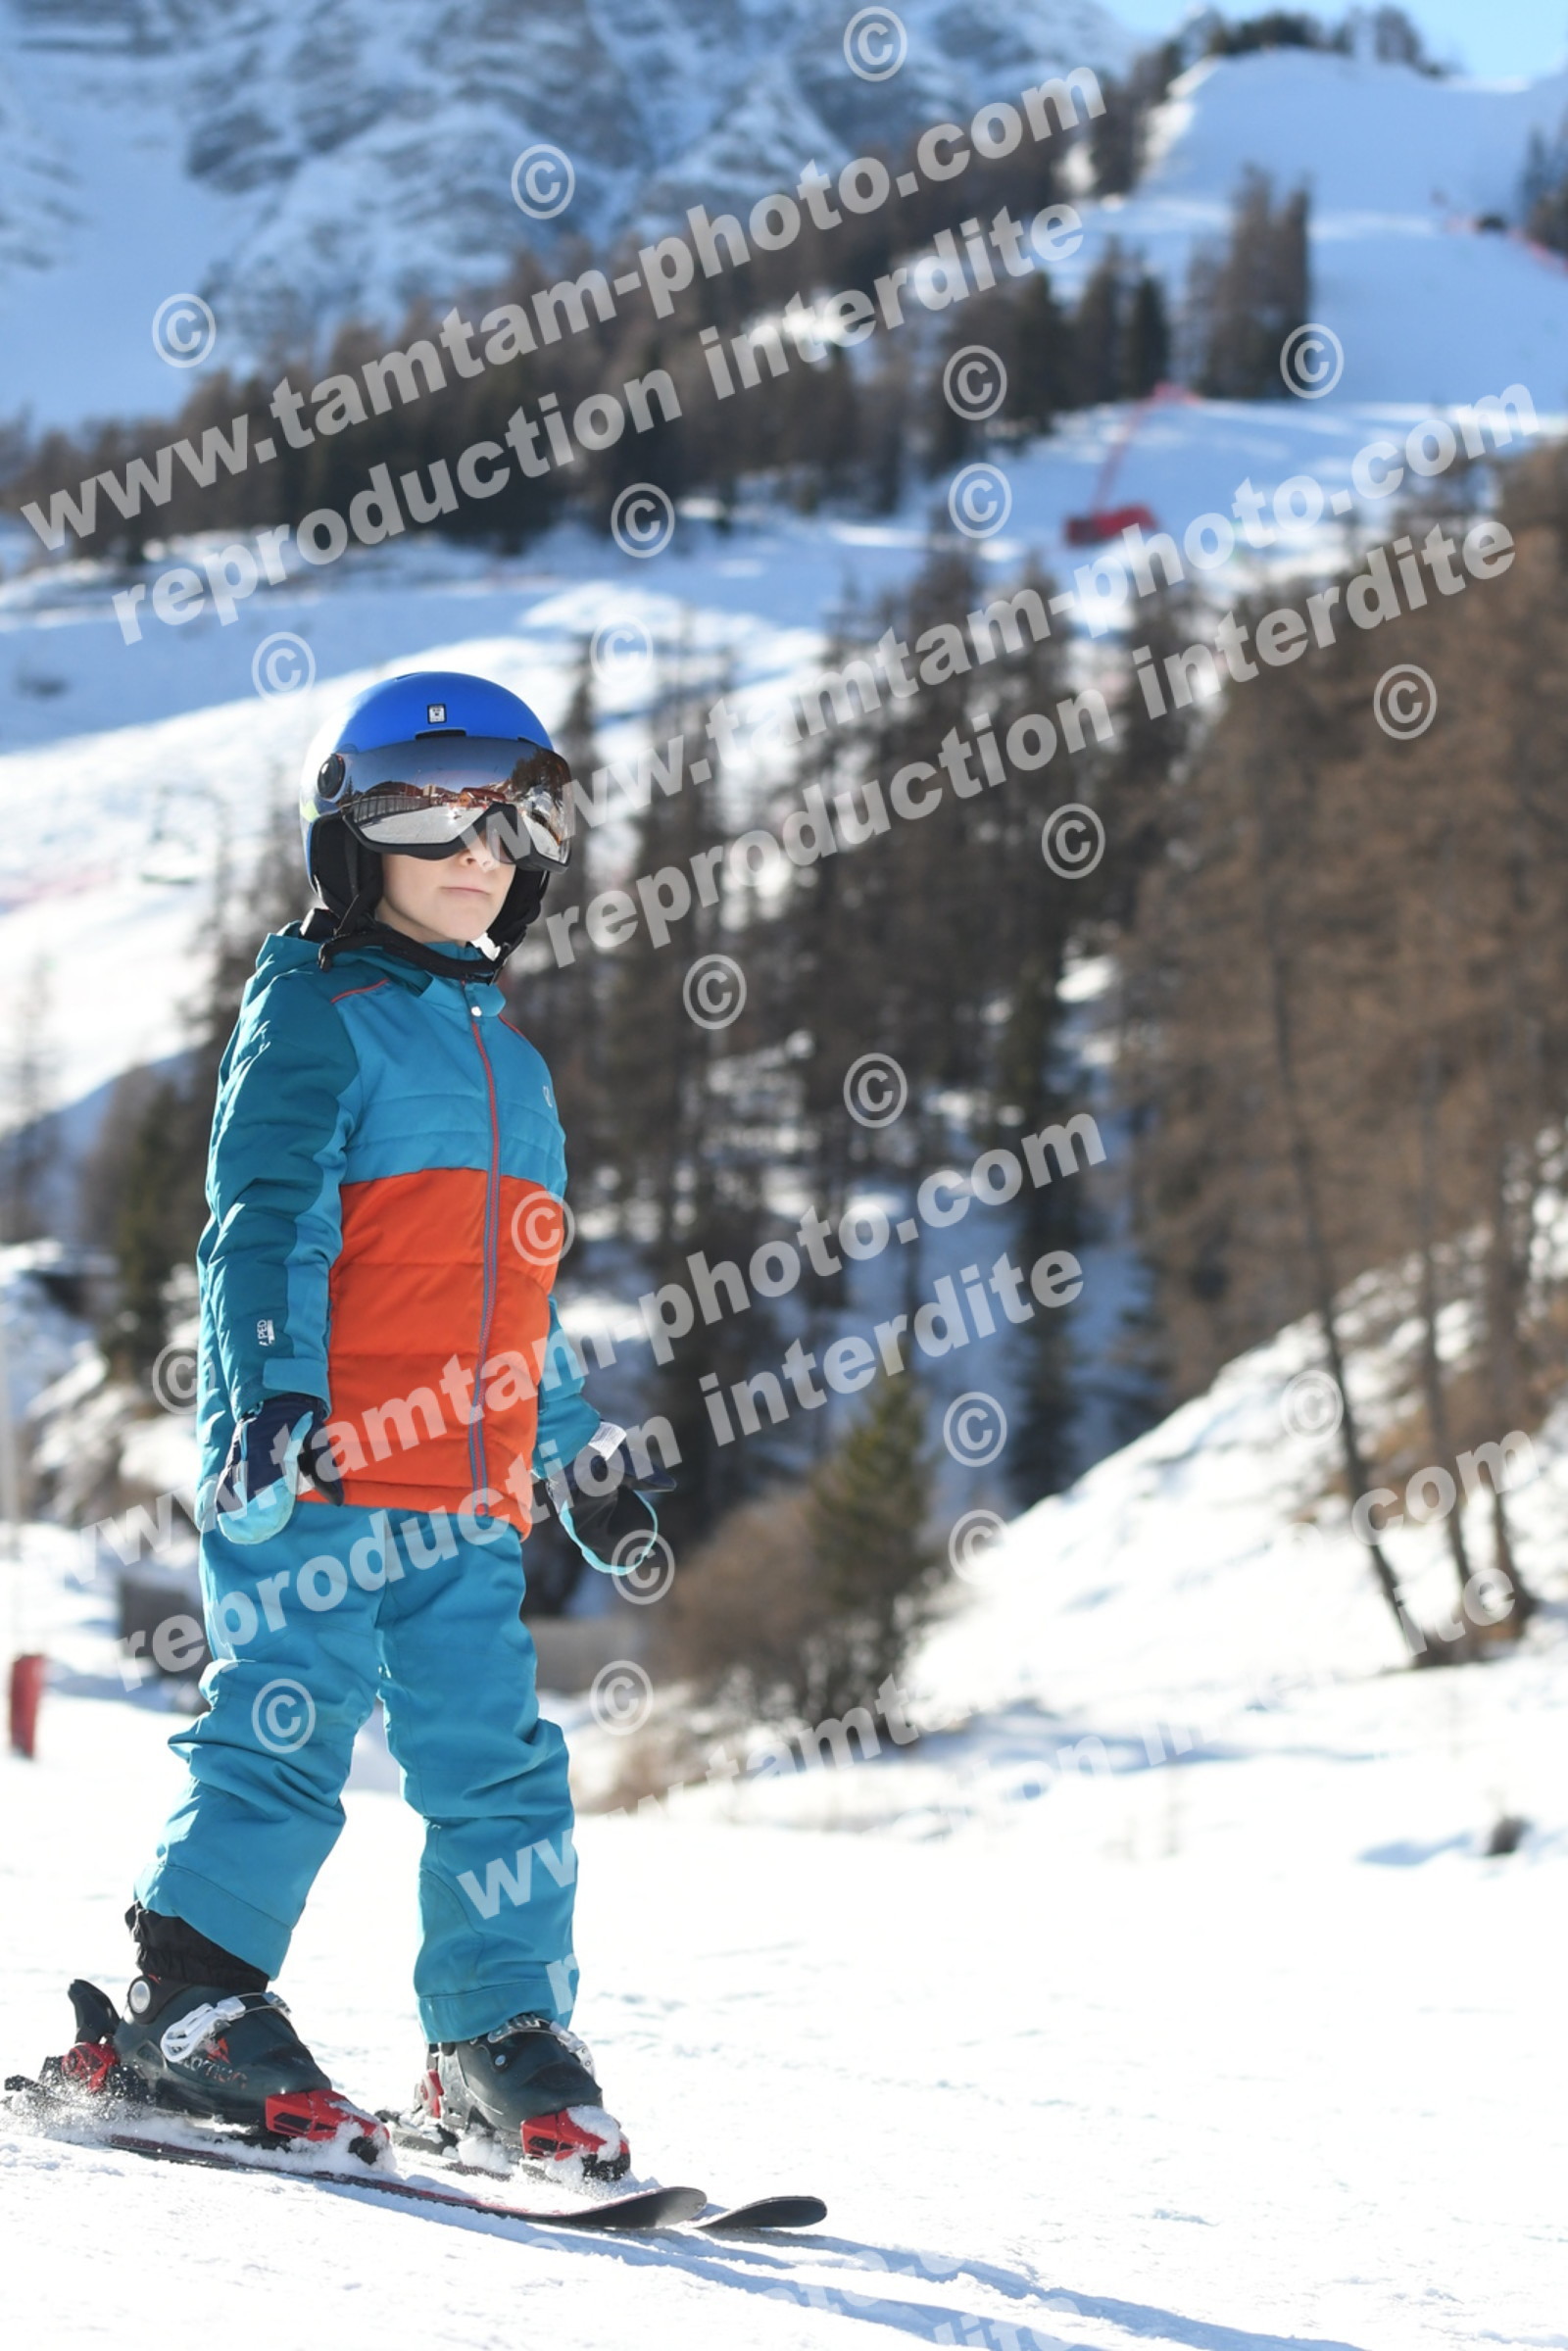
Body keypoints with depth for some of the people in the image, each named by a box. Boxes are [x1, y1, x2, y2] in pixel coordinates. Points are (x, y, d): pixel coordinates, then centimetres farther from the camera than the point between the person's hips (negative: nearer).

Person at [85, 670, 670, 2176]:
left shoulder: (503, 1052, 23)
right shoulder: (313, 1015, 0)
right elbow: (263, 1219, -10)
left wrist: (573, 1443, 29)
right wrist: (273, 1390, -23)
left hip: (466, 1492, 7)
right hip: (311, 1467, -7)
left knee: (498, 1762, 2)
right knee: (284, 1739, -10)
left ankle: (503, 2047, 9)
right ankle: (188, 2007, 1)